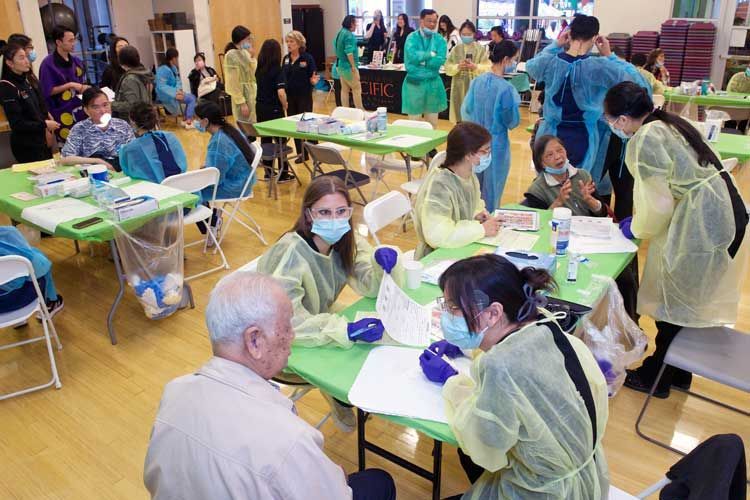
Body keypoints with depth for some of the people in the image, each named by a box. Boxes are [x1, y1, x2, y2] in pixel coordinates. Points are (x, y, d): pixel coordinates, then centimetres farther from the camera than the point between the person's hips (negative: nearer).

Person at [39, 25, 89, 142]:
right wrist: (70, 85, -18)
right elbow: (47, 92, -12)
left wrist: (85, 89, -3)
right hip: (63, 114, -6)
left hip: (80, 110, 6)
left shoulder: (76, 61, 9)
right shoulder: (48, 64, -11)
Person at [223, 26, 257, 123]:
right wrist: (241, 103, -19)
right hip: (242, 96, -8)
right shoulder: (231, 55, -13)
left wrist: (252, 58, 1)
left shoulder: (244, 53, 10)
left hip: (252, 95, 8)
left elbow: (255, 73, 13)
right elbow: (234, 83, -17)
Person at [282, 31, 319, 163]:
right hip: (290, 97, 5)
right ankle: (300, 153, 18)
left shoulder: (307, 58, -8)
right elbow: (282, 78, 10)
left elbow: (312, 78, -8)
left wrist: (314, 81, -29)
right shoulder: (286, 59, 7)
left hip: (304, 96, -5)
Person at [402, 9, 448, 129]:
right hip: (414, 82, -2)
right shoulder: (412, 38, -3)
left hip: (433, 83, 2)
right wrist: (430, 54, -13)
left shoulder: (440, 40, 3)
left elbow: (440, 61, -12)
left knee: (432, 123, 9)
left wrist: (420, 58, -14)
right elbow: (412, 56, -21)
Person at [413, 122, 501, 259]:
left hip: (464, 249, 8)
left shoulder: (470, 175, 1)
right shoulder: (439, 185, -25)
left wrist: (476, 214, 0)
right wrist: (481, 229, -24)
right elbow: (437, 235, -34)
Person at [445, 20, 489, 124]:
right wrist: (457, 67, -15)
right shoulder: (456, 49, 6)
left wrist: (475, 67, -20)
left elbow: (488, 68, -5)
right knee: (460, 117, 8)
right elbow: (447, 67, 3)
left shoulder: (480, 49, 0)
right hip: (459, 87, 2)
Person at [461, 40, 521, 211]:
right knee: (492, 188, 9)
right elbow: (512, 122, -11)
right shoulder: (506, 88, -20)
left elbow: (466, 110, 6)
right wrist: (514, 102, 4)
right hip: (496, 144, -6)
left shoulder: (477, 81, -3)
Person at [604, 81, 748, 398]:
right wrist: (640, 220, 17)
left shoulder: (645, 139, -15)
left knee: (674, 304, 7)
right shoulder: (670, 124, 12)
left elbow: (658, 203, -16)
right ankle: (678, 373, 37)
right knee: (688, 302, 20)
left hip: (702, 226, -9)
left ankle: (654, 378, 25)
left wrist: (635, 228, 2)